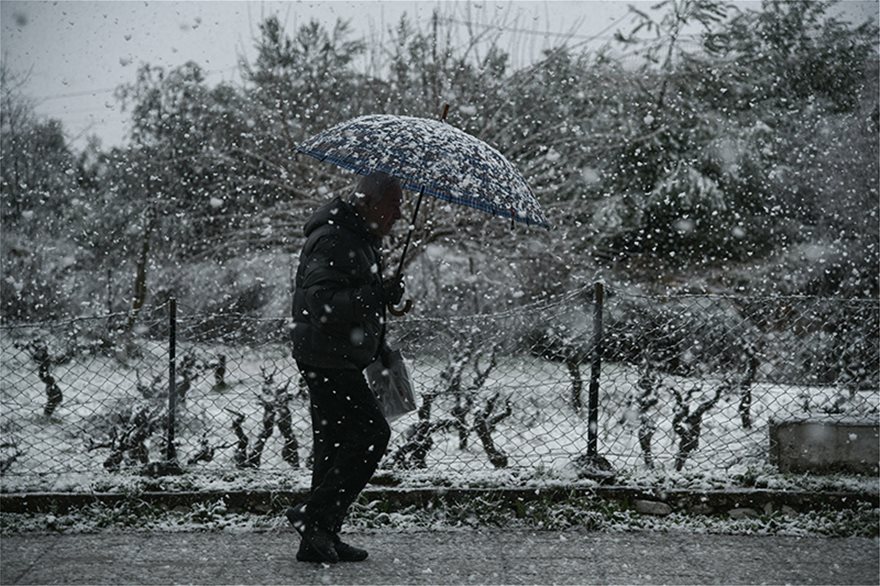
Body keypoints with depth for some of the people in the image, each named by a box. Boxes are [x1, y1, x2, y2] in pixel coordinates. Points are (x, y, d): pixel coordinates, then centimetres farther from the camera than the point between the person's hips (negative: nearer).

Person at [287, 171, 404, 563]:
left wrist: (378, 346, 25)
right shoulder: (332, 241, -18)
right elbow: (320, 304, -27)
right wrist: (376, 296, -30)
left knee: (337, 445, 12)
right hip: (327, 358, -11)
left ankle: (319, 541, 18)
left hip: (341, 359, 11)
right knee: (371, 434, -12)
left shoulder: (362, 239, 17)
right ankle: (315, 515, -7)